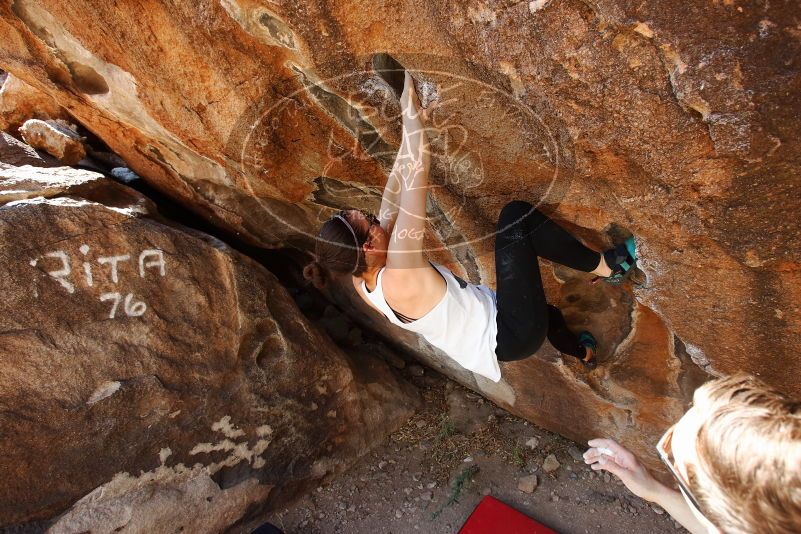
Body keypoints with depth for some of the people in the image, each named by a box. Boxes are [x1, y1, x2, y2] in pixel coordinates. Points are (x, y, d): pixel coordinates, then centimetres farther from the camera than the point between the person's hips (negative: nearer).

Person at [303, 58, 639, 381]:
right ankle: (605, 266, 4)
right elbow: (417, 168, -35)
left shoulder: (362, 282, -6)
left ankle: (580, 351, 65)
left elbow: (394, 194, -1)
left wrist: (413, 125, 0)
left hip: (496, 340, 9)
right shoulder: (397, 277, -32)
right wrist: (408, 98, -25)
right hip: (513, 333, -9)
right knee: (516, 215, -14)